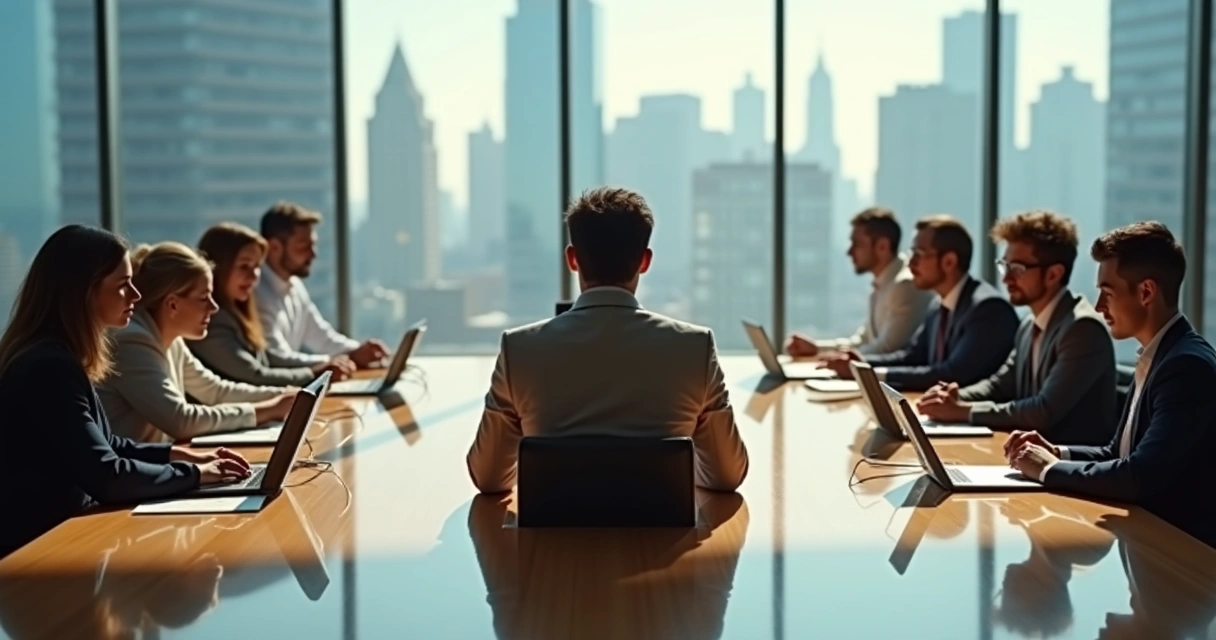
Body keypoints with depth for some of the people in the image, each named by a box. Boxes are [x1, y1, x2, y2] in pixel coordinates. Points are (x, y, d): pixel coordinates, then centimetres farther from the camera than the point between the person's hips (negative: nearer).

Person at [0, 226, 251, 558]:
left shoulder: (58, 358, 9)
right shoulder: (49, 367, -21)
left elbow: (102, 446, 19)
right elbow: (106, 476, -24)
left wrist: (181, 455, 8)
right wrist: (194, 474, -12)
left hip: (61, 526, 9)